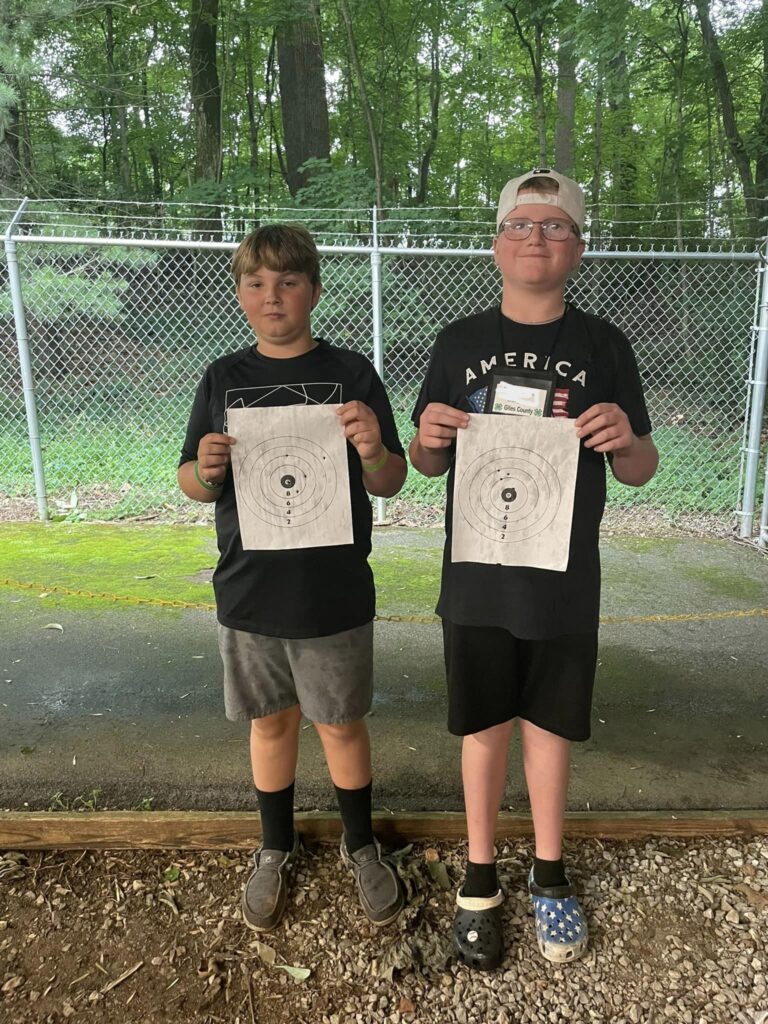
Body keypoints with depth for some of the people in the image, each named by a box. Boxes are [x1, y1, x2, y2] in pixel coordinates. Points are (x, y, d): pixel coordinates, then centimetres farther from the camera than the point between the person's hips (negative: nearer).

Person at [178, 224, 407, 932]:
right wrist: (207, 470, -18)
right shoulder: (223, 379, 3)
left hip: (335, 595, -2)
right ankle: (277, 848, 40)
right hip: (248, 592, 2)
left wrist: (373, 452, -26)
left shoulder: (351, 374, -5)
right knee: (271, 722, 17)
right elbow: (193, 485, 6)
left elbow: (389, 486, -4)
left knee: (341, 723, 12)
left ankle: (361, 845, 37)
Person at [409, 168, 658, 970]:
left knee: (547, 725, 15)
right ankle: (480, 876, 33)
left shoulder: (603, 346, -1)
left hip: (564, 580, 0)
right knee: (483, 726, 13)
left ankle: (549, 874, 37)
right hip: (476, 578, 0)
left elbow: (640, 471, 3)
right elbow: (429, 465, 6)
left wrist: (625, 440, -20)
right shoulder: (460, 342, 1)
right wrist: (427, 439, -17)